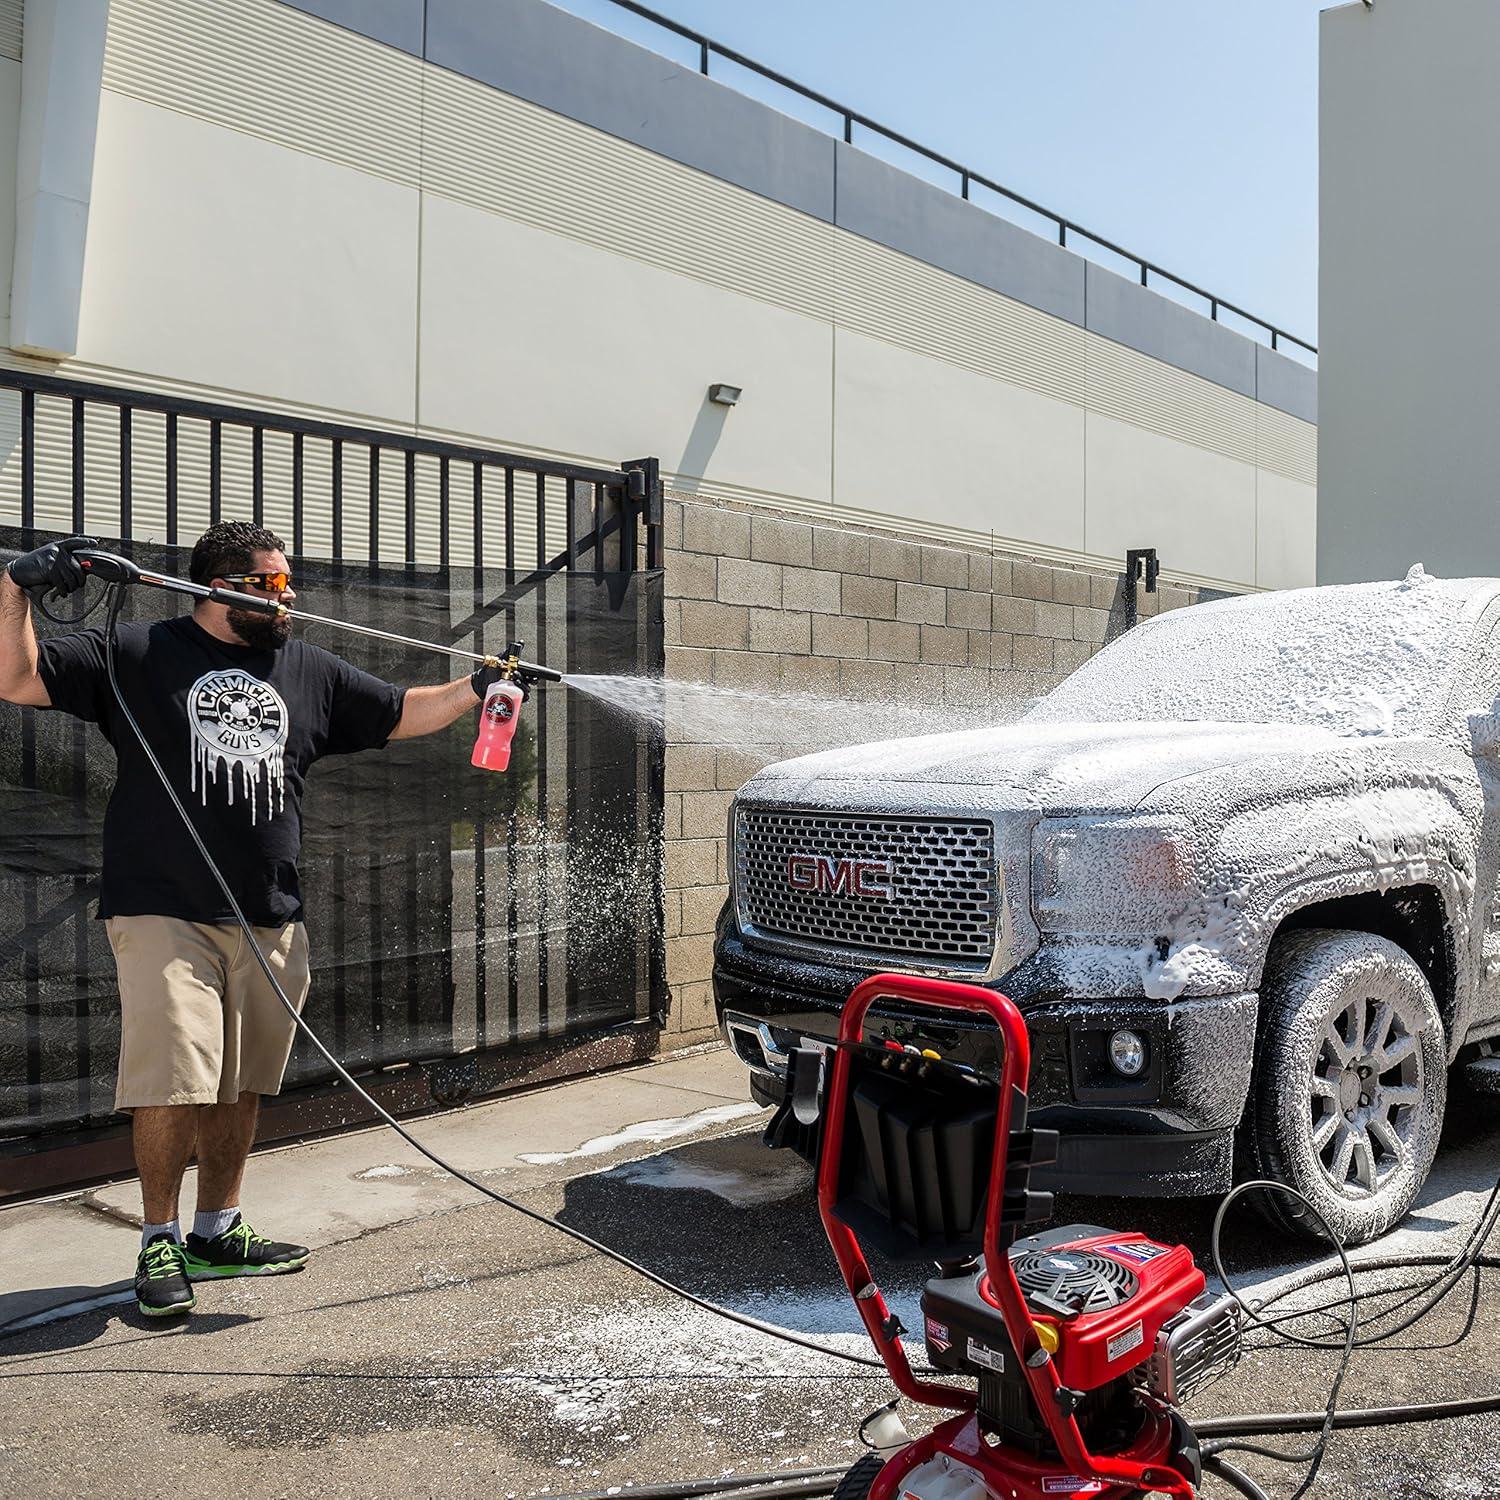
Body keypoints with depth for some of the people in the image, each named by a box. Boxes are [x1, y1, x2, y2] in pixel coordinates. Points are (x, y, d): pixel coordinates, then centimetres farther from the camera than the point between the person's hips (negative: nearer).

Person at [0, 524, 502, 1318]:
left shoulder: (310, 671, 14)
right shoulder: (137, 654, 1)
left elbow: (401, 713, 20)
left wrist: (476, 687, 8)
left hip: (270, 921, 5)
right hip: (164, 915, -4)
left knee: (241, 1086, 12)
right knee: (173, 1082, -8)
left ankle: (217, 1233, 27)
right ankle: (158, 1244, 11)